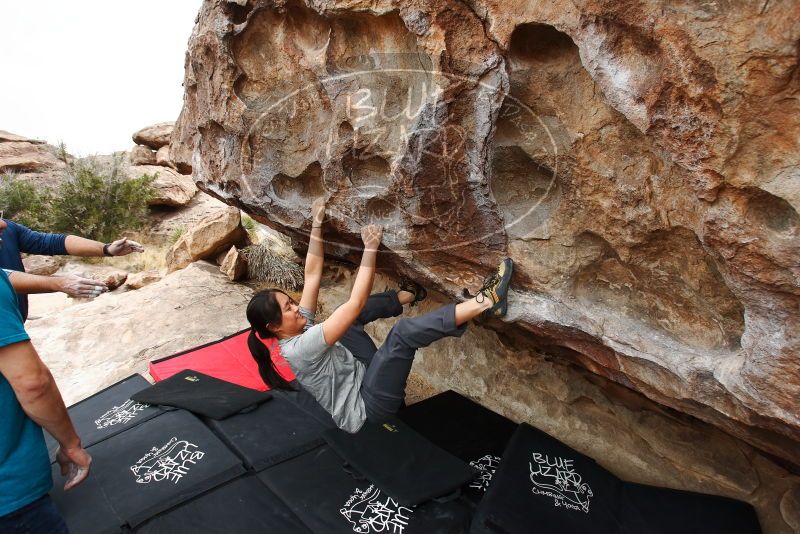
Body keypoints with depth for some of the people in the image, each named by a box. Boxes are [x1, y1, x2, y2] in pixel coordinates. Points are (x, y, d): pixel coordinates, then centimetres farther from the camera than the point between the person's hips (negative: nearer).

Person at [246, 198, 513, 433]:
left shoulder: (297, 330, -1)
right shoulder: (299, 349, -27)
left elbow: (312, 274, 0)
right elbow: (356, 303, -35)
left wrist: (317, 223, -2)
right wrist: (370, 248, -32)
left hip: (361, 376, 10)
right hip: (367, 406, -10)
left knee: (347, 314, 11)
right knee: (403, 331, -32)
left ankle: (409, 294, 21)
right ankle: (485, 301, -30)